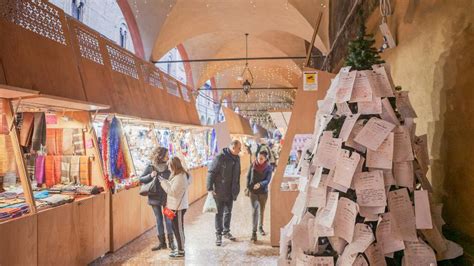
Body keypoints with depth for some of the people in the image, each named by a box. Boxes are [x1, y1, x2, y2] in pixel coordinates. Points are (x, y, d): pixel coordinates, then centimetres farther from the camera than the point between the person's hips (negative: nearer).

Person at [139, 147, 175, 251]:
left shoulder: (168, 167, -5)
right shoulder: (150, 167, -6)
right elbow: (141, 179, -3)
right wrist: (150, 176, -21)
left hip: (166, 198, -1)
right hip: (155, 198, 1)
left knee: (168, 219, 4)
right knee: (159, 220, 11)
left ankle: (171, 242, 18)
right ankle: (162, 243, 23)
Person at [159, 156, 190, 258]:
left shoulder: (180, 177, -22)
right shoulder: (179, 175, 10)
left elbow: (173, 191, -21)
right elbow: (173, 187, 13)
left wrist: (163, 182, -14)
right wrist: (165, 181, 2)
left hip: (178, 207, -10)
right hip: (176, 206, 10)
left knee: (179, 229, 1)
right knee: (176, 228, 18)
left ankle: (181, 251, 13)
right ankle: (180, 248, 29)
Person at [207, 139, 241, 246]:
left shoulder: (237, 158, 4)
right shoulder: (220, 157, -18)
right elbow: (211, 172, -16)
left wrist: (236, 189, 12)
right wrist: (210, 188, -17)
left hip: (231, 192, 6)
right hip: (220, 192, -6)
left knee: (228, 212, 17)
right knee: (219, 213, 5)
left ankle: (226, 231, 33)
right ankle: (218, 235, 16)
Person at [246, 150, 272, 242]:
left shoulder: (268, 167, -8)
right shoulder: (253, 165, -5)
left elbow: (268, 180, -14)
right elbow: (248, 177, 3)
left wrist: (260, 184, -30)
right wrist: (248, 188, 0)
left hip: (263, 192, 1)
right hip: (253, 192, -1)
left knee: (262, 210, 17)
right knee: (254, 211, -8)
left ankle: (260, 227, 37)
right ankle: (254, 232, -7)